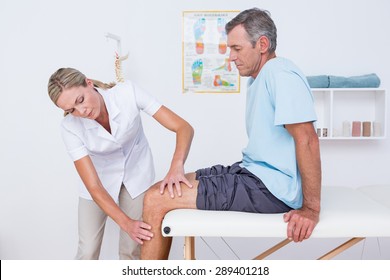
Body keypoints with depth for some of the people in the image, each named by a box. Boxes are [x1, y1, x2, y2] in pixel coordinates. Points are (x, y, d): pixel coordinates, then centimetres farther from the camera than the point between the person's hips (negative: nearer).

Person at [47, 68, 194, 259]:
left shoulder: (127, 92, -29)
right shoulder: (70, 128, -27)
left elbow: (183, 127, -30)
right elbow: (94, 187, -26)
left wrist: (177, 165, -48)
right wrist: (126, 223, -39)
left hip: (137, 173, 0)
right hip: (100, 177, 0)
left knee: (131, 250, -2)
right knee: (87, 252, -5)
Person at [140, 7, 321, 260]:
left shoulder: (280, 74, -16)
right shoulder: (258, 78, 17)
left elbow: (307, 139, -22)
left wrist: (311, 208, -22)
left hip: (270, 187, -10)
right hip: (253, 173, 10)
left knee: (156, 200, -13)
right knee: (162, 190, 10)